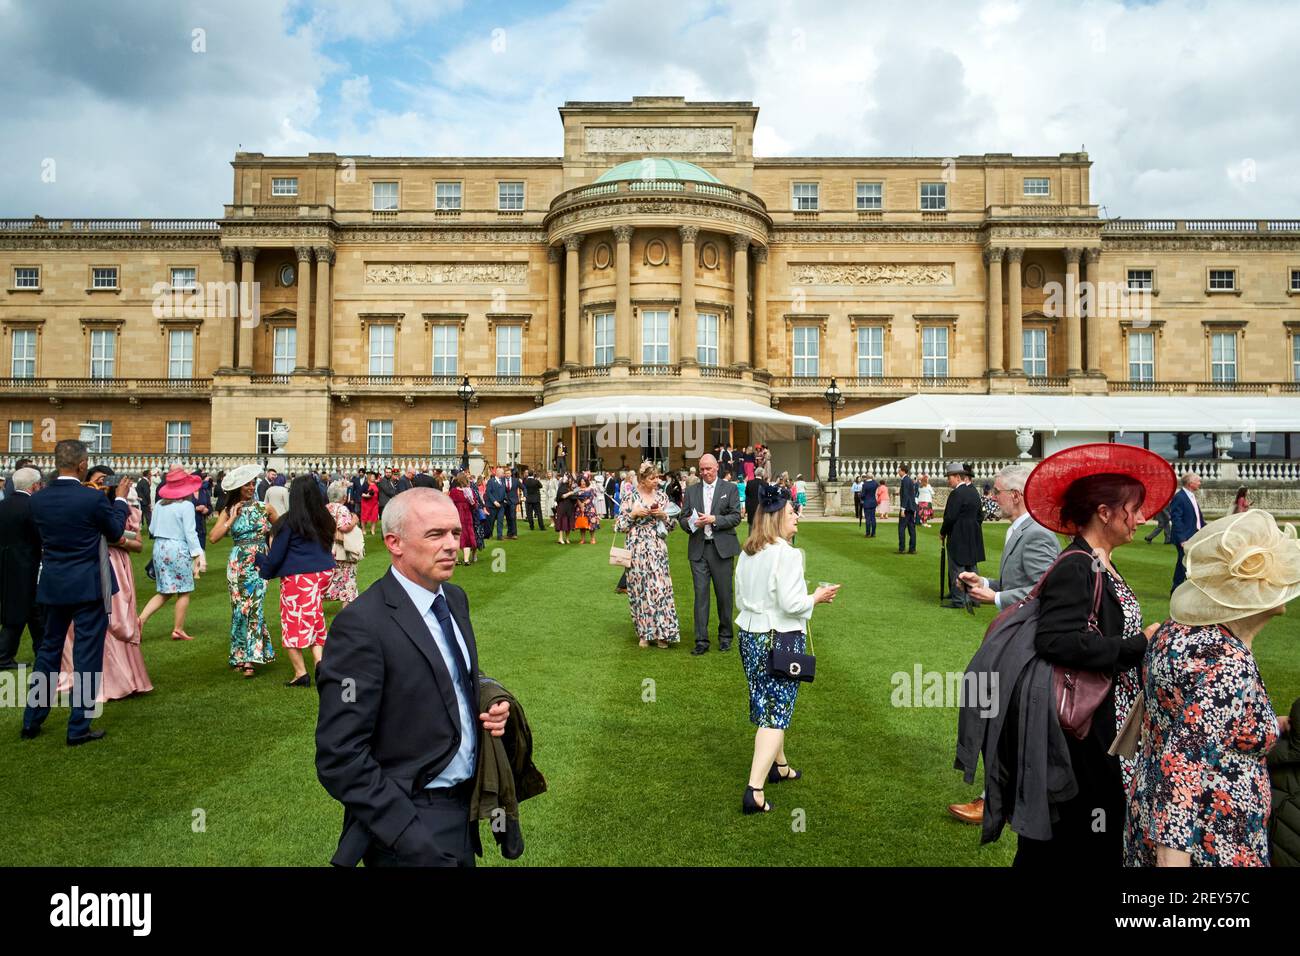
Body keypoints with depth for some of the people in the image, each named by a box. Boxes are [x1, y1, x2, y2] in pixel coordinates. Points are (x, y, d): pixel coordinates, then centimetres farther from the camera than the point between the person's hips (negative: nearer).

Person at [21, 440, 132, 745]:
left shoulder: (37, 500, -2)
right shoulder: (94, 498, -18)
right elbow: (115, 533, -2)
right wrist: (121, 499, 11)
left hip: (53, 586, 5)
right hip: (88, 586, -5)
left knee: (48, 649, 19)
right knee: (87, 655, 3)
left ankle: (31, 721, 27)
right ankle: (78, 728, 7)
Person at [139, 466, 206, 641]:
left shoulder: (159, 504, 5)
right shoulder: (186, 505, -11)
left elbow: (151, 530, 10)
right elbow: (190, 533, -16)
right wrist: (199, 554, -16)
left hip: (159, 548, 6)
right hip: (178, 549, -6)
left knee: (165, 592, 16)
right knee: (184, 592, 6)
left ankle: (141, 619, 1)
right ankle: (178, 630, 9)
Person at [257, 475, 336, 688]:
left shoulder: (288, 521, -10)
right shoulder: (325, 519, 5)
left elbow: (275, 556, -5)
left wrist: (259, 560, 15)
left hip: (297, 577, -5)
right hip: (323, 573, 5)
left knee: (293, 623, 7)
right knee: (314, 619, 17)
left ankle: (301, 674, 8)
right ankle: (319, 660, 2)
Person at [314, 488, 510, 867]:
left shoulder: (455, 598, 1)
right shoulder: (362, 624, -22)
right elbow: (340, 759, -22)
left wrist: (490, 707, -4)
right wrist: (411, 838, -23)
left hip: (464, 806, 7)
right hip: (412, 821, -7)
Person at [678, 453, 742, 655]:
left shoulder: (729, 489, 4)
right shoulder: (691, 491, 11)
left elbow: (736, 517, -2)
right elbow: (683, 518, 10)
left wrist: (714, 519, -15)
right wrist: (692, 524, -12)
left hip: (722, 548, -2)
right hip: (698, 549, 2)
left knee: (724, 594, 5)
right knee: (700, 594, 0)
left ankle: (725, 636, 21)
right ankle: (701, 641, 4)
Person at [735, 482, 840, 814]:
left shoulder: (746, 553, 4)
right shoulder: (787, 554, -19)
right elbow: (792, 603, -21)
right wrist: (817, 597, -4)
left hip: (749, 636, 7)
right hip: (781, 639, -7)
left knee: (766, 704, 21)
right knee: (777, 711, -1)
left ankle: (779, 766, 40)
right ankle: (754, 790, -5)